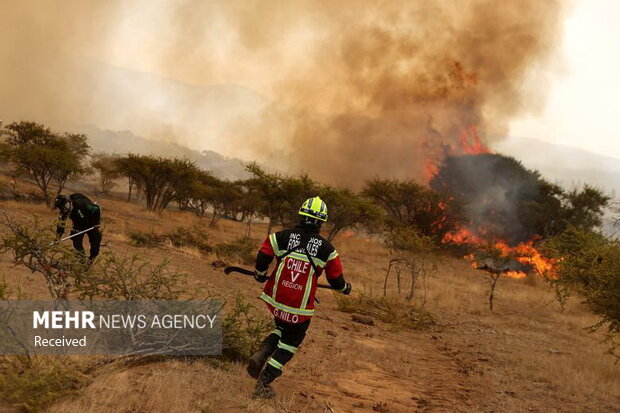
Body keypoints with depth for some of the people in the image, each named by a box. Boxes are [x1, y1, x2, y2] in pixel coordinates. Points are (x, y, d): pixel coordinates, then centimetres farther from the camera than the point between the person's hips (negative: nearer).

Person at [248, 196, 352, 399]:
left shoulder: (282, 237, -5)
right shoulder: (326, 248, -6)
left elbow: (261, 262, -8)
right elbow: (336, 281, 0)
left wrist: (260, 275, 14)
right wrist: (345, 288, 22)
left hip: (275, 299, 2)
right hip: (300, 308, -2)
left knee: (282, 329, 30)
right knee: (288, 344, 16)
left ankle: (261, 354, 4)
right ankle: (263, 385, 10)